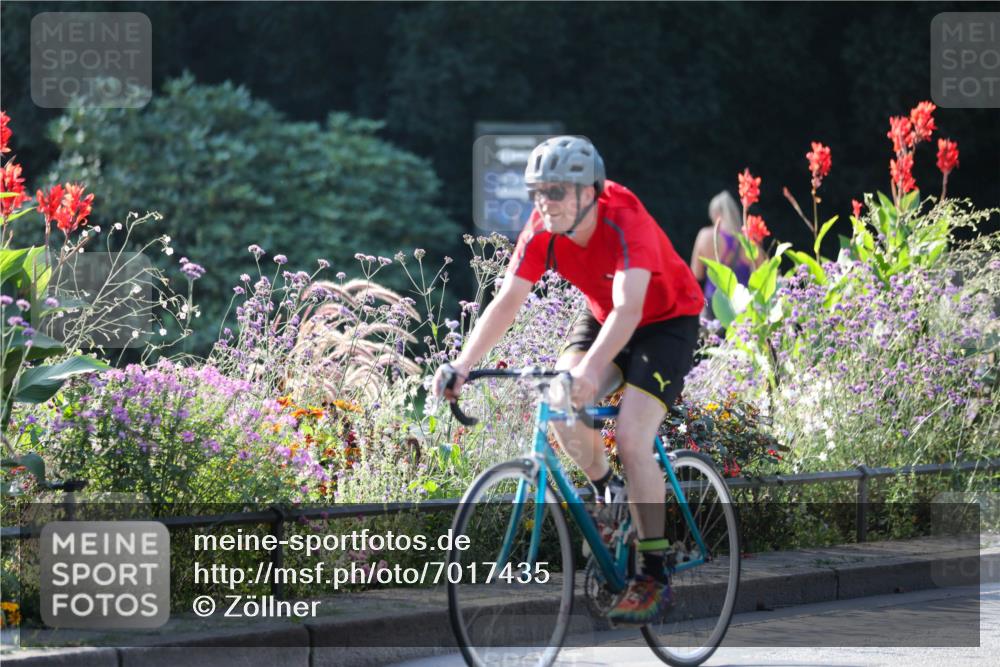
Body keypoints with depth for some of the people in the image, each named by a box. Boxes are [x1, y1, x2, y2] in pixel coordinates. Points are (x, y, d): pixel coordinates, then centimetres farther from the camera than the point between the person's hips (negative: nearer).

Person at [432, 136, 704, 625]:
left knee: (631, 438, -21)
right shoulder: (542, 230, -18)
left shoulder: (626, 223, -34)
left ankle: (654, 577, -12)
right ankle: (606, 494, 7)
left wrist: (591, 369, -62)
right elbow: (507, 301, -19)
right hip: (603, 316, 6)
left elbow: (628, 309, -46)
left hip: (668, 320, -5)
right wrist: (463, 365, -31)